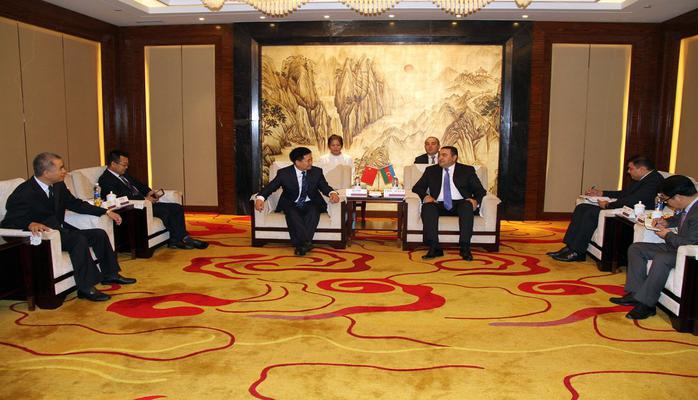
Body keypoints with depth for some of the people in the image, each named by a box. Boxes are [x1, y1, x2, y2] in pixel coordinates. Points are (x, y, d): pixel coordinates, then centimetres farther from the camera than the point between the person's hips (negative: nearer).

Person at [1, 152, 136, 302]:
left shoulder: (58, 186, 2)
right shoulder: (24, 193, -19)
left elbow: (76, 204, 14)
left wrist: (106, 212, 10)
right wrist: (30, 224, -42)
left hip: (60, 230, 8)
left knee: (100, 234, 1)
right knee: (79, 239, -30)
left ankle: (110, 274, 16)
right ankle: (86, 287, -23)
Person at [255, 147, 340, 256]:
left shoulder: (317, 171, 0)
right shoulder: (284, 173, -7)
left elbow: (324, 187, 3)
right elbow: (270, 187, -4)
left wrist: (332, 193, -22)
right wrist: (260, 198, -25)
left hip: (310, 204, 1)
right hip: (291, 205, -1)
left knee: (314, 211, -33)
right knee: (292, 213, -35)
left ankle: (301, 244, -37)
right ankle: (306, 242, -39)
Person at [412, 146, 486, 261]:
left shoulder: (467, 170, 14)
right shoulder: (431, 170, 19)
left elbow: (480, 190, 9)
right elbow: (417, 187, 13)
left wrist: (476, 200, -14)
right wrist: (425, 196, -10)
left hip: (460, 204, -1)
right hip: (439, 205, 1)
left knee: (467, 206, -35)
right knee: (427, 207, -31)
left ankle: (465, 248, -33)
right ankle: (434, 248, -35)